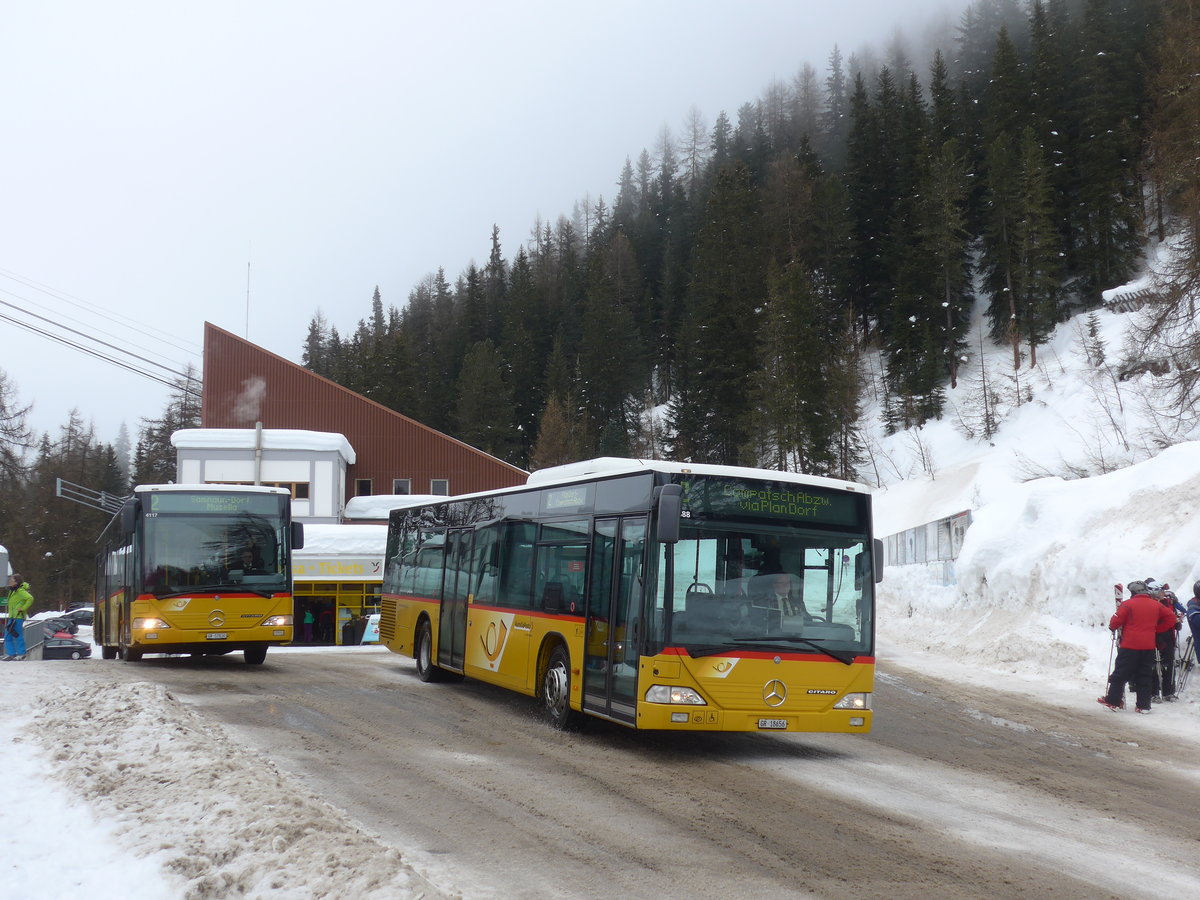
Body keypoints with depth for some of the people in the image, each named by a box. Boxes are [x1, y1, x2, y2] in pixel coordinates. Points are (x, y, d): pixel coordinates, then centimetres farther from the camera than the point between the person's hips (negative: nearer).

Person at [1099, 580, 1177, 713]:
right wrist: (1156, 629, 14)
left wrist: (1113, 627, 11)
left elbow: (1115, 622, -11)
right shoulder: (1156, 605, 7)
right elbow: (1171, 618, 11)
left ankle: (1113, 701, 7)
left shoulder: (1128, 604, -8)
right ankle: (1144, 705, 6)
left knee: (1120, 674, 4)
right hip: (1149, 647, 4)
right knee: (1145, 677, 9)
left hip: (1129, 647, -4)